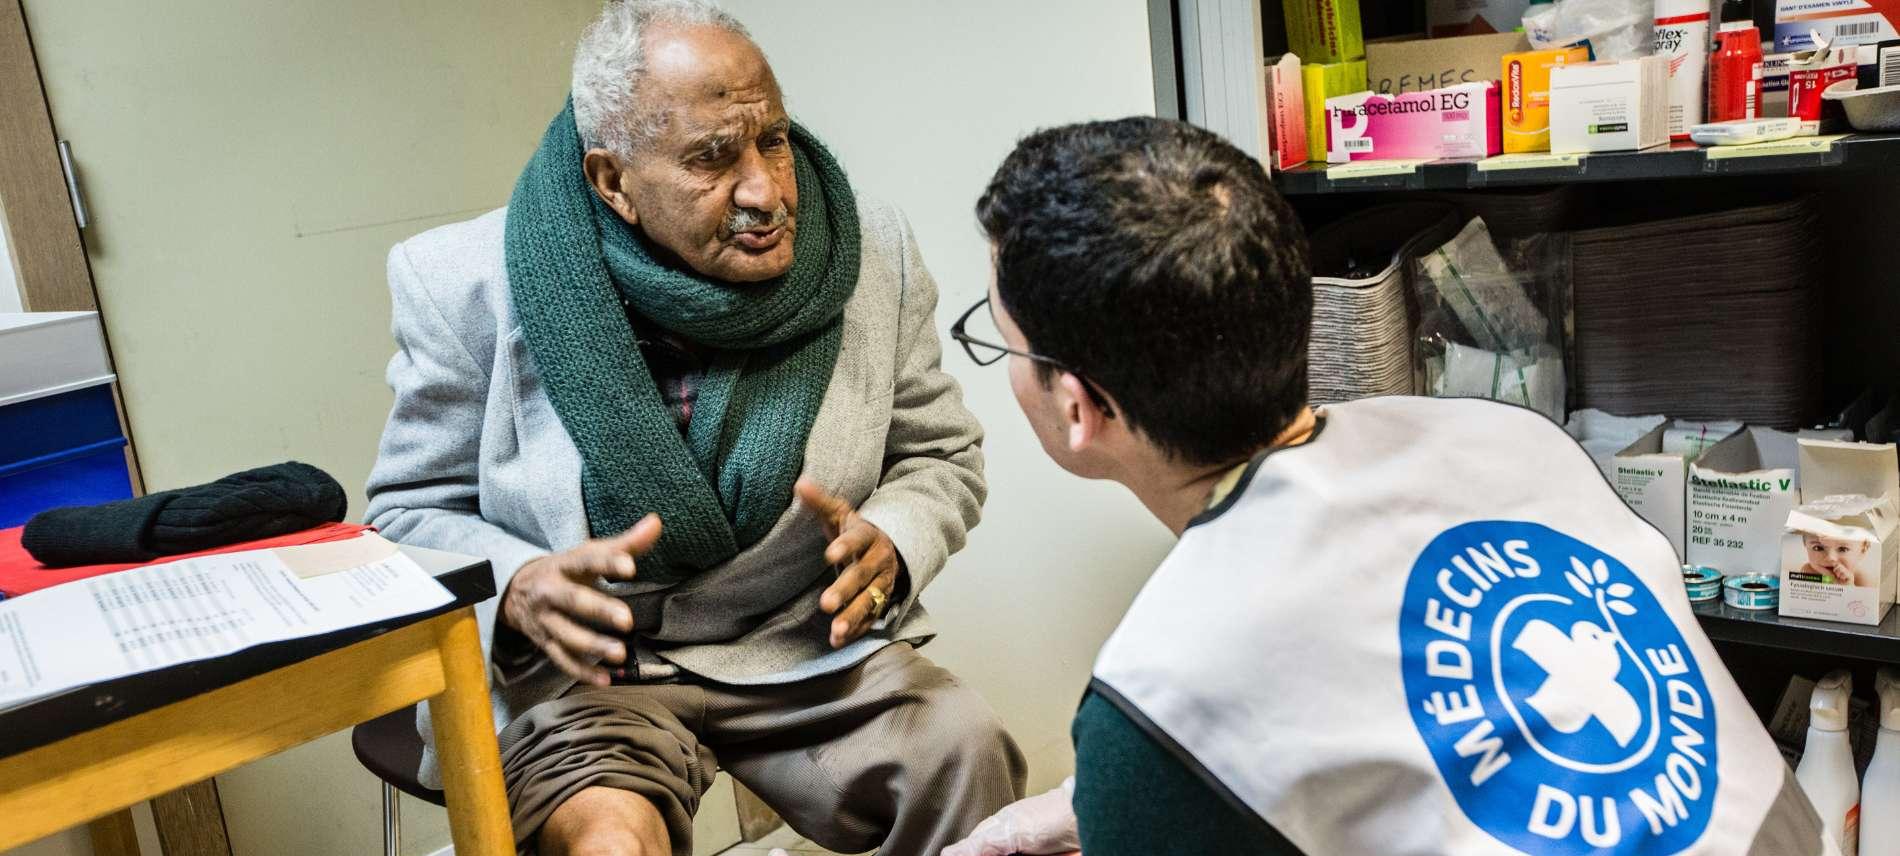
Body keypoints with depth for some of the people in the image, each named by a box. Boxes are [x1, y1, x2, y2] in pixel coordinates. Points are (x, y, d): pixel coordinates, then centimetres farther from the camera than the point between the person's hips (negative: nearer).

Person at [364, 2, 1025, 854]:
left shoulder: (875, 253, -6)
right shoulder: (471, 286, -10)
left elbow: (942, 455, 7)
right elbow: (411, 513, 0)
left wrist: (889, 544, -16)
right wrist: (516, 588, -22)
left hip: (805, 640, 3)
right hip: (582, 661, -2)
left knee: (971, 755, -22)